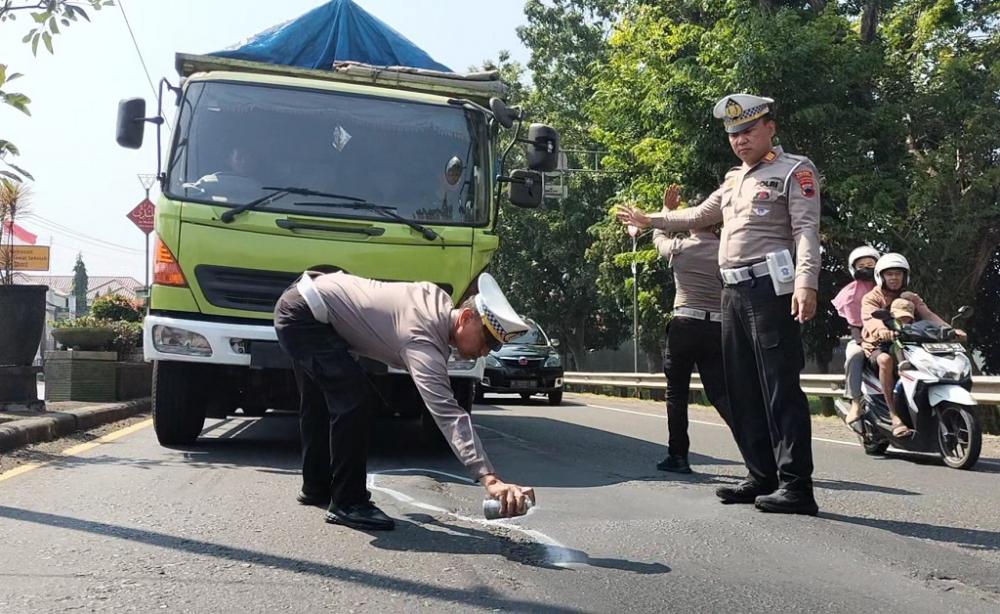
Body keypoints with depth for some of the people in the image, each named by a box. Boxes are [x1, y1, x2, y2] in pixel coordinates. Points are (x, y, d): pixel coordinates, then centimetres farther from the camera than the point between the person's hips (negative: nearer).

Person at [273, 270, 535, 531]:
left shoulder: (438, 299, -4)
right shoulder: (423, 342, -30)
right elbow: (447, 413, -41)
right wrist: (490, 479, -49)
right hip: (305, 316, -10)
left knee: (319, 402, 21)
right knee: (353, 399, -18)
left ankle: (315, 488, 37)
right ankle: (347, 504, -8)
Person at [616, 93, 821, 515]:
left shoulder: (794, 171, 0)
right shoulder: (734, 180, 24)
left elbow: (807, 230, -11)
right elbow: (698, 216, 38)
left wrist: (806, 283, -25)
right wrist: (649, 220, 40)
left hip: (771, 289, -8)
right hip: (733, 292, 8)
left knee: (781, 388, -11)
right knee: (742, 389, 8)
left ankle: (797, 486, -10)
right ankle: (763, 477, 15)